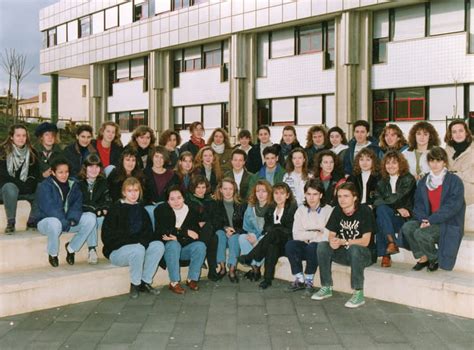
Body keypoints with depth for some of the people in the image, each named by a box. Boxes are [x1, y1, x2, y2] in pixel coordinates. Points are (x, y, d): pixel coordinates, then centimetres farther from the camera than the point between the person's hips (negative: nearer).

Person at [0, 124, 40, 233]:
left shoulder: (32, 152, 4)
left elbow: (36, 173, 5)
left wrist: (29, 185, -15)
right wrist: (21, 185, -18)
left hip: (26, 190, 4)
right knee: (10, 188, -37)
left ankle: (32, 222, -5)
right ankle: (10, 223, -24)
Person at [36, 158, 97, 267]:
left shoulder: (73, 184, 7)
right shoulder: (44, 187, -12)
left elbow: (77, 204, -1)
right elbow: (50, 209, -20)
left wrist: (73, 218, -20)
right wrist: (65, 223, -26)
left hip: (69, 222, 5)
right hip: (47, 221, -5)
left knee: (91, 218, -17)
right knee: (54, 223, -41)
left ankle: (71, 248, -2)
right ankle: (53, 254, -11)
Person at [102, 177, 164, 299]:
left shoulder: (140, 209, 13)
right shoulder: (116, 209, -6)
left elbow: (148, 232, 10)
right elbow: (108, 235, -13)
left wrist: (143, 241, -15)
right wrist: (134, 241, -19)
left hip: (139, 246, 6)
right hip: (116, 250, -6)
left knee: (159, 245, -20)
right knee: (138, 250, -35)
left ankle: (146, 282, -13)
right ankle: (135, 284, -15)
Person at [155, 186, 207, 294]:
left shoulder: (191, 211, 5)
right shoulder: (161, 210, -2)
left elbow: (197, 233, -4)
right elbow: (160, 231, -15)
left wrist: (177, 237, -19)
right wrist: (186, 232, -17)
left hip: (185, 248, 3)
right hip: (168, 248, -3)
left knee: (200, 246, -24)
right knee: (173, 245, -35)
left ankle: (192, 279, -11)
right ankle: (174, 283, -29)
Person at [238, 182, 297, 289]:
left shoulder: (292, 208, 0)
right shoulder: (270, 209, 17)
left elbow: (291, 230, -8)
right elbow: (266, 227, 14)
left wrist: (273, 228, -12)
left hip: (287, 243, -4)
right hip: (273, 241, 4)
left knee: (274, 232, -35)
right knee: (271, 246, -35)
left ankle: (249, 258, -34)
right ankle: (268, 279, -39)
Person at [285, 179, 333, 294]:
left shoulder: (328, 210, -7)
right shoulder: (301, 210, 6)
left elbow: (328, 237, -17)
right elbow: (296, 234, -5)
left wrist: (307, 236, -11)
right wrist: (316, 234, -13)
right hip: (305, 246, 4)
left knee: (312, 246, -35)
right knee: (290, 245, -25)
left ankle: (309, 281, -15)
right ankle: (300, 280, -11)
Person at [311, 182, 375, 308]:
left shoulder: (364, 211, -15)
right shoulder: (337, 211, 0)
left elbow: (365, 241, -19)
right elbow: (331, 234, 1)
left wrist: (343, 242, -28)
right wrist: (332, 241, -23)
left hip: (364, 254, -5)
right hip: (344, 253, 5)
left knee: (354, 249, -38)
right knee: (322, 246, -18)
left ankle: (358, 293, -28)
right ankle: (326, 288, -8)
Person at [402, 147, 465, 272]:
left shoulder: (455, 181, -5)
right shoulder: (423, 182, 12)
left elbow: (453, 207, -14)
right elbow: (418, 205, 8)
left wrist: (431, 219, -20)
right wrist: (423, 219, -14)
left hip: (448, 224, -5)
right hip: (429, 221, 6)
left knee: (420, 233, -28)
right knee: (407, 227, -21)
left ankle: (435, 259, -1)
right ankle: (423, 256, -4)